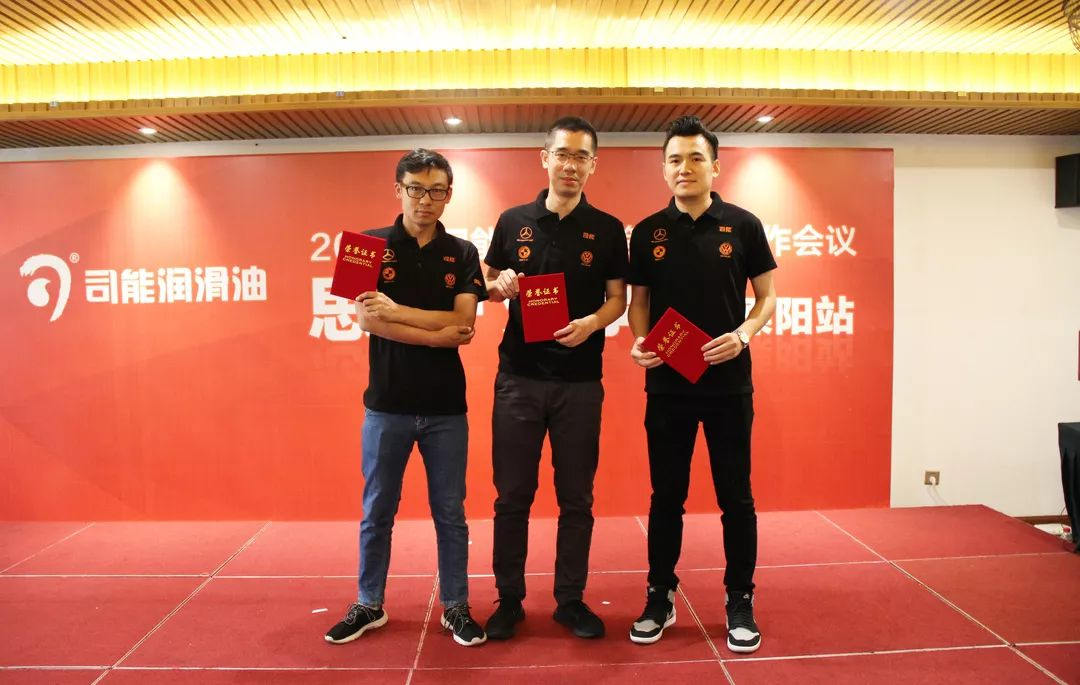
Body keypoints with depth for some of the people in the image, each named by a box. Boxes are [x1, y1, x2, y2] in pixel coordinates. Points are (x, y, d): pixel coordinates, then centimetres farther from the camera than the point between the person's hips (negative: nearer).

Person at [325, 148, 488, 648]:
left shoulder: (463, 254, 4)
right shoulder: (371, 245, 1)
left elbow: (463, 321, -9)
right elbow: (366, 319, -10)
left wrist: (397, 311, -18)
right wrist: (439, 335, -13)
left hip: (446, 406, 1)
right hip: (386, 404, 0)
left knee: (450, 513, 9)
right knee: (377, 512, 12)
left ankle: (455, 607, 24)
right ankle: (369, 605, 28)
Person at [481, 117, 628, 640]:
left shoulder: (607, 229, 4)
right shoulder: (513, 221, 6)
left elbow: (617, 299, 4)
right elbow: (486, 282, 13)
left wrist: (592, 322, -16)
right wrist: (499, 285, -10)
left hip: (580, 380, 0)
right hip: (518, 377, 1)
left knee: (577, 498, 8)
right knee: (512, 496, 7)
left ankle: (571, 600, 24)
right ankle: (509, 600, 22)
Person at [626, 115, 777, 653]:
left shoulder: (742, 225, -1)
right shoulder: (648, 232, 3)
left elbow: (768, 295, 4)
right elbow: (638, 300, 10)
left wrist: (744, 334, -15)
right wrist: (639, 341, -10)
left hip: (728, 383, -1)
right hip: (666, 385, 1)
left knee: (735, 496, 7)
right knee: (666, 495, 10)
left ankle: (740, 602, 24)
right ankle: (660, 597, 26)